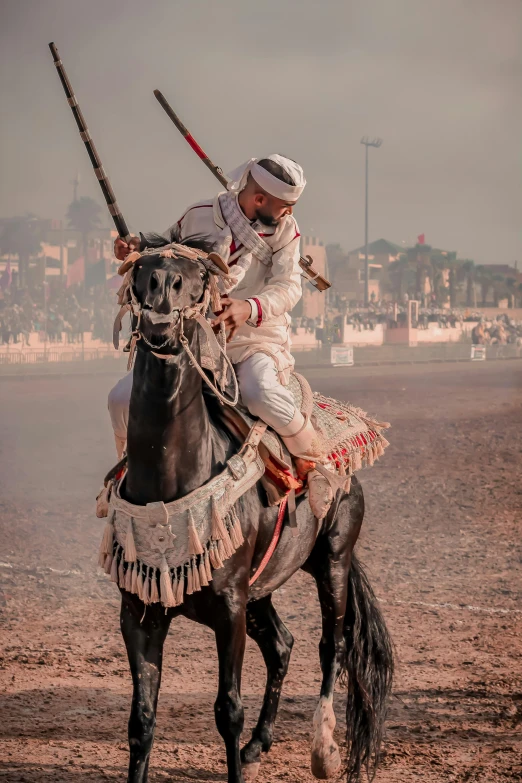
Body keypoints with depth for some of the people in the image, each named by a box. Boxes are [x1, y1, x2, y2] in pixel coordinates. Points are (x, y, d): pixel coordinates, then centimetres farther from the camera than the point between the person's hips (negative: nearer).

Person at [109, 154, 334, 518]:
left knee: (261, 394, -37)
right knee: (124, 397, -9)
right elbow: (171, 243, 19)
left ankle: (314, 463, -11)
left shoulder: (284, 228, -5)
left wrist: (250, 308, -36)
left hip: (257, 341, -3)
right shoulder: (200, 216, -2)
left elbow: (288, 287, -16)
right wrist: (139, 245, -4)